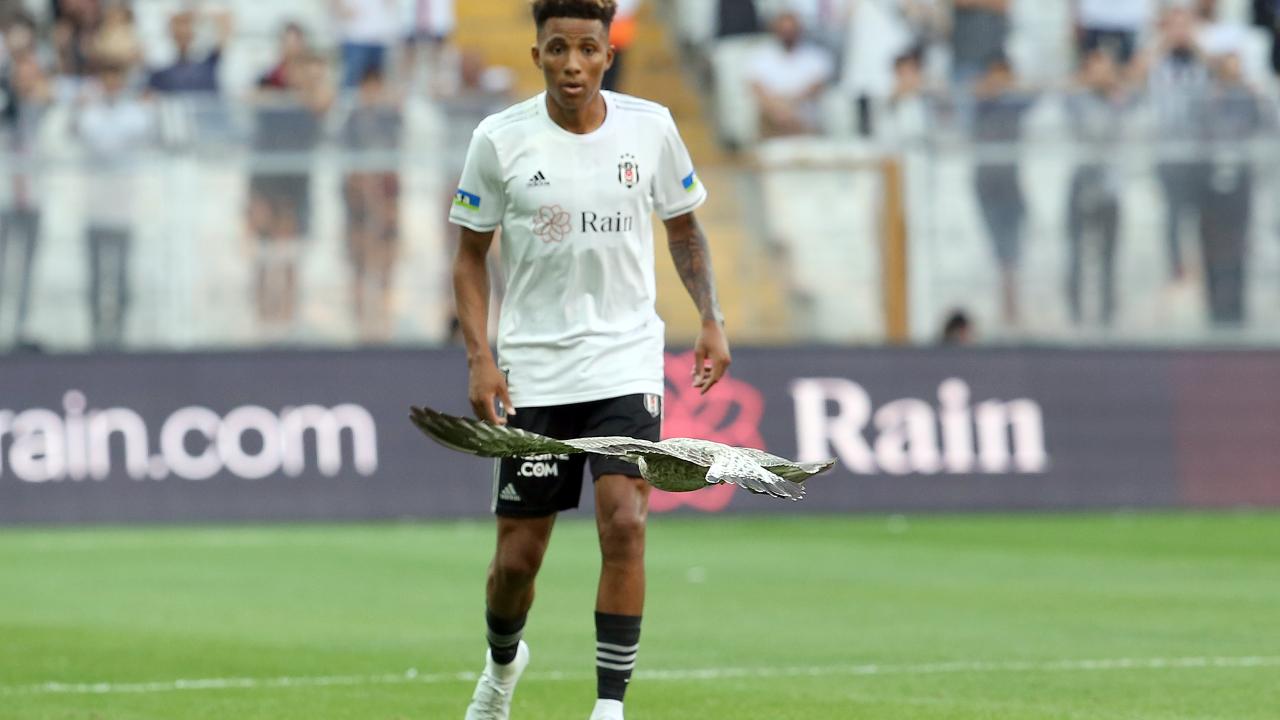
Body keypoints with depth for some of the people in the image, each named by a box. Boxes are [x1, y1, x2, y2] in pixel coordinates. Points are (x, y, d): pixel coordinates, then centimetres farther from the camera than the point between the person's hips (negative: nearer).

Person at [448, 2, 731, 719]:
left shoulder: (651, 127, -2)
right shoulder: (500, 140, -5)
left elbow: (684, 227, 13)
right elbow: (471, 254, 4)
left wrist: (712, 320, 3)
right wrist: (480, 356, -6)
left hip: (627, 362, 0)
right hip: (533, 375, 0)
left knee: (624, 525, -18)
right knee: (517, 556, 4)